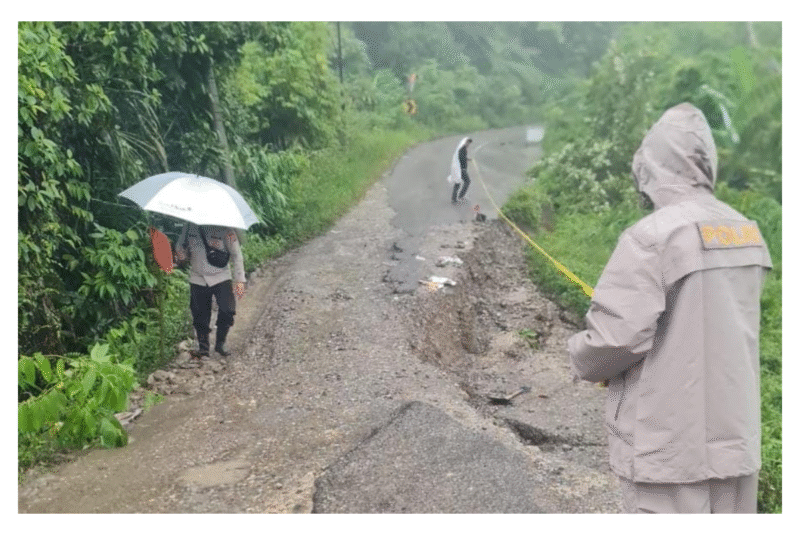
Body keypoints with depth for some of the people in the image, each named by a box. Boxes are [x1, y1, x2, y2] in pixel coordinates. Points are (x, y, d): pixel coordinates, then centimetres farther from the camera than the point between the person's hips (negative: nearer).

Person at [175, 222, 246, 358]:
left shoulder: (224, 229, -10)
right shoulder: (189, 226, -1)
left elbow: (236, 254, -3)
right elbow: (180, 245, 14)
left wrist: (239, 280, -7)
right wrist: (181, 254, -12)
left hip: (220, 278, -2)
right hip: (198, 279, 3)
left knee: (228, 310, -15)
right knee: (200, 316, 3)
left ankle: (220, 344, 6)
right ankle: (203, 348, 19)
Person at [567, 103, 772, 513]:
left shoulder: (653, 235, -19)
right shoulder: (747, 233, 3)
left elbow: (618, 334, -21)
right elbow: (726, 327, 8)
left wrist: (581, 359, -1)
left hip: (669, 442, -7)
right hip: (734, 434, 7)